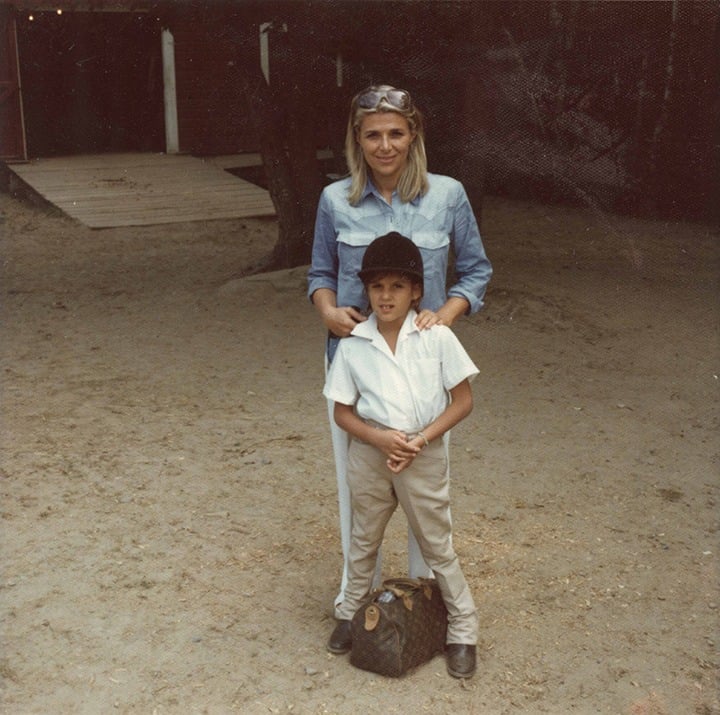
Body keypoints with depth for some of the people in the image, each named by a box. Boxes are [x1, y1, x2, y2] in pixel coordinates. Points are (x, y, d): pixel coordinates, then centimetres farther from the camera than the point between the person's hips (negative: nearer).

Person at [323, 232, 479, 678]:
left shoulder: (437, 337, -12)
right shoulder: (353, 345, -8)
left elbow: (462, 400, -8)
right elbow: (342, 411, -2)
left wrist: (420, 440, -17)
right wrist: (380, 437, -18)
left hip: (424, 457, -2)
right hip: (370, 456, 2)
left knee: (437, 545, 10)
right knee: (364, 540, 20)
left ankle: (463, 628, 27)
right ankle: (352, 612, 41)